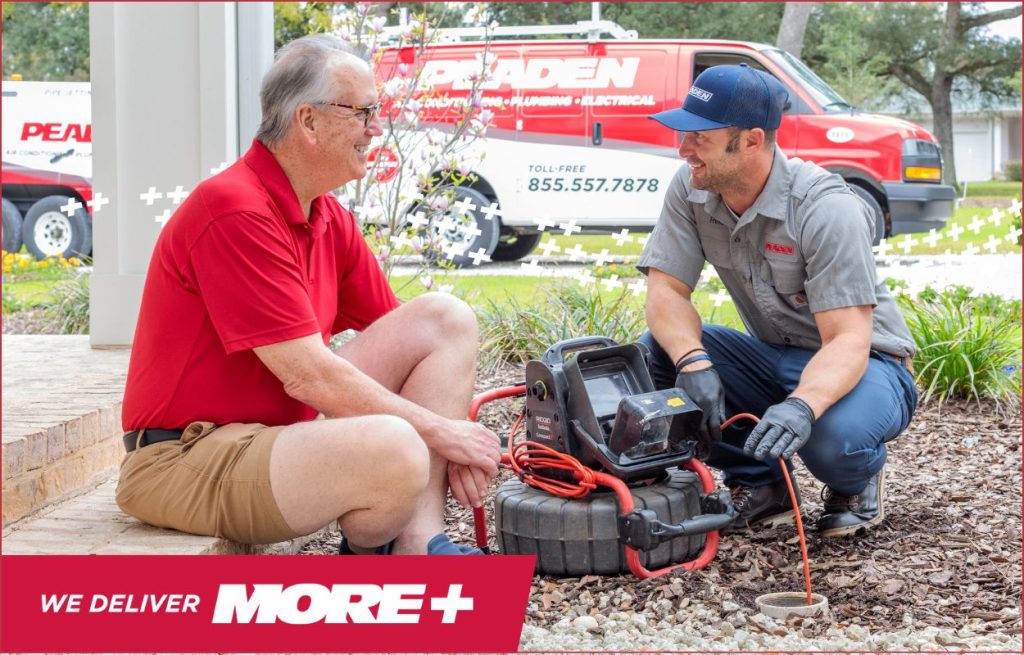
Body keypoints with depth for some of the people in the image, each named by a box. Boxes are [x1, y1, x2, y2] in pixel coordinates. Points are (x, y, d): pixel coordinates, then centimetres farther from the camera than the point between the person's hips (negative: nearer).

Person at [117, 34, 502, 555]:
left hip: (283, 430, 10)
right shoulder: (235, 211, -20)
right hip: (188, 460, -10)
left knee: (444, 317, 2)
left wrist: (452, 441, -3)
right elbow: (306, 374, -23)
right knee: (393, 450, -35)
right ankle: (366, 561, 1)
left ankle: (419, 543, -8)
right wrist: (438, 430, -15)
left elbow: (402, 335, 14)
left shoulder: (329, 219, 10)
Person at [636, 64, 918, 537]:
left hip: (866, 361, -6)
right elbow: (666, 290, -10)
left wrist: (801, 405, -52)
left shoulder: (826, 210, -27)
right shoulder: (690, 188, -9)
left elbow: (848, 341, -32)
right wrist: (692, 361, -32)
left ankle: (857, 483, 2)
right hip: (772, 356, 6)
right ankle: (760, 484, 1)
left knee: (833, 437, -39)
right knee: (655, 354, -18)